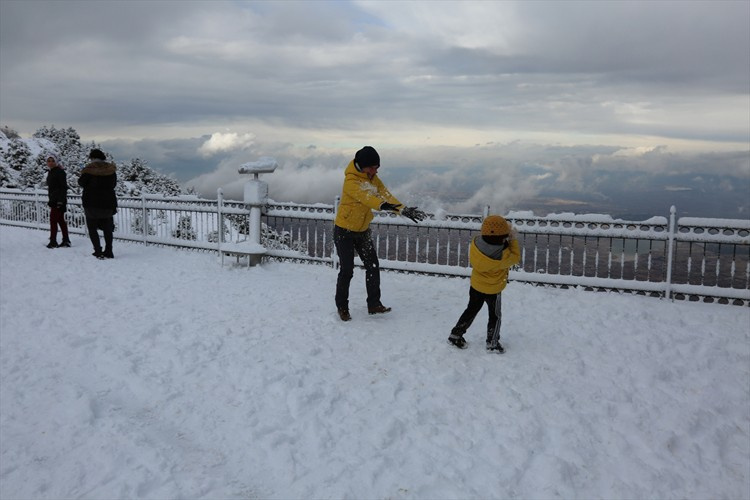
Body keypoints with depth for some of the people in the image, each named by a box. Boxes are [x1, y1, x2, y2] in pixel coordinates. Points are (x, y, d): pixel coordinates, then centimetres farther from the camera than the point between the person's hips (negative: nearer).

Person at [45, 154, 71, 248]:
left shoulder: (60, 172, -12)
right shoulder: (50, 172, 17)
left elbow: (63, 187, -17)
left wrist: (60, 201, -21)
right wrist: (50, 200, 22)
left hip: (58, 201, -9)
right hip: (54, 201, 9)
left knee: (53, 220, -9)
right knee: (60, 220, 10)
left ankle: (53, 241, -5)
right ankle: (66, 241, 14)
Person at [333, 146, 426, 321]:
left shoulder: (372, 178, -1)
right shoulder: (351, 181, -25)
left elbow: (385, 194, -12)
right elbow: (366, 198, -42)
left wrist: (403, 209, -27)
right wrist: (383, 206, -60)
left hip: (363, 231, 7)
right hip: (344, 232, -7)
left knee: (373, 266, 4)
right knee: (346, 270, -3)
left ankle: (374, 304, 14)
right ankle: (342, 307, 14)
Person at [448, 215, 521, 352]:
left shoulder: (475, 244, -23)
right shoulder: (502, 256, -33)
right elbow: (515, 258, -14)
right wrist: (513, 240, -10)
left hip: (476, 286, 5)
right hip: (493, 290, -5)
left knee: (471, 310, 24)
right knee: (495, 316, 18)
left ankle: (456, 335, 29)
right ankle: (492, 343, 31)